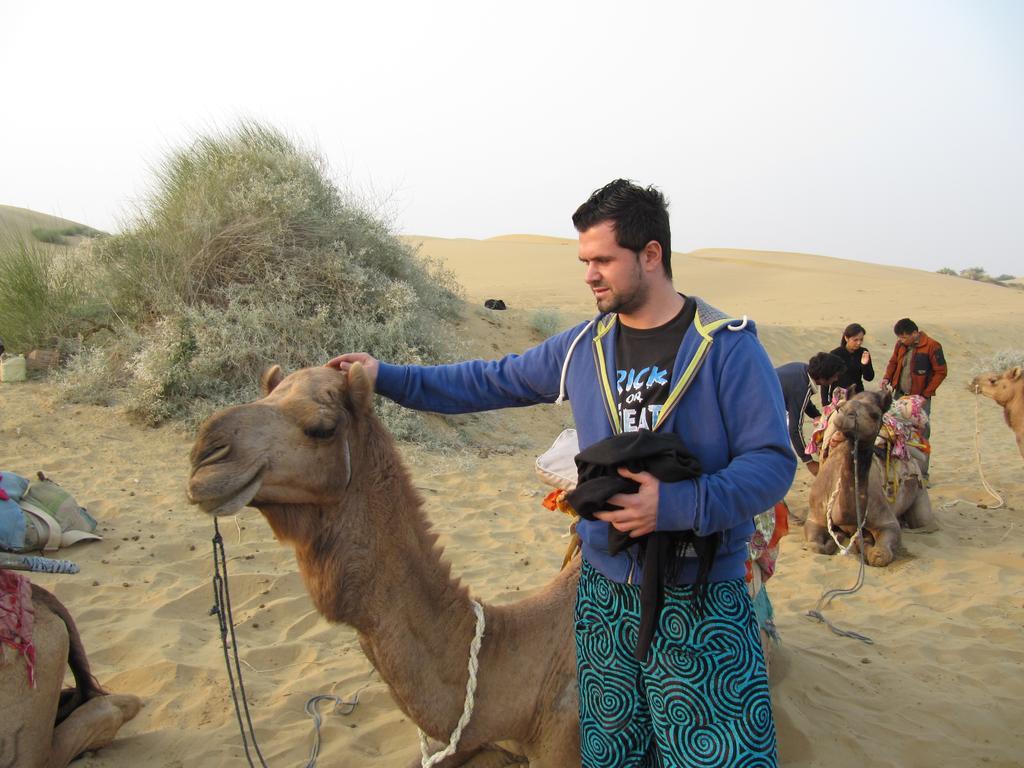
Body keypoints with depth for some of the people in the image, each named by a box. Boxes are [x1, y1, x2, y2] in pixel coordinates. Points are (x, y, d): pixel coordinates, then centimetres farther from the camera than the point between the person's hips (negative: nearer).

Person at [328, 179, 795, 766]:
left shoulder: (729, 346, -10)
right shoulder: (582, 347, 4)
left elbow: (774, 461, -12)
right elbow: (491, 382, 12)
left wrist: (678, 505, -25)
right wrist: (388, 378, 6)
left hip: (701, 601, -4)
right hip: (605, 589, 4)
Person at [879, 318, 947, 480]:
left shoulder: (932, 346, -12)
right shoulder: (900, 345, 4)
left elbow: (941, 371, -9)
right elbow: (893, 362, 18)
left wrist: (925, 394, -12)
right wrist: (887, 378, -2)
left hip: (920, 397, -5)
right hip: (900, 394, 5)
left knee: (921, 435, -1)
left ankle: (922, 474, 8)